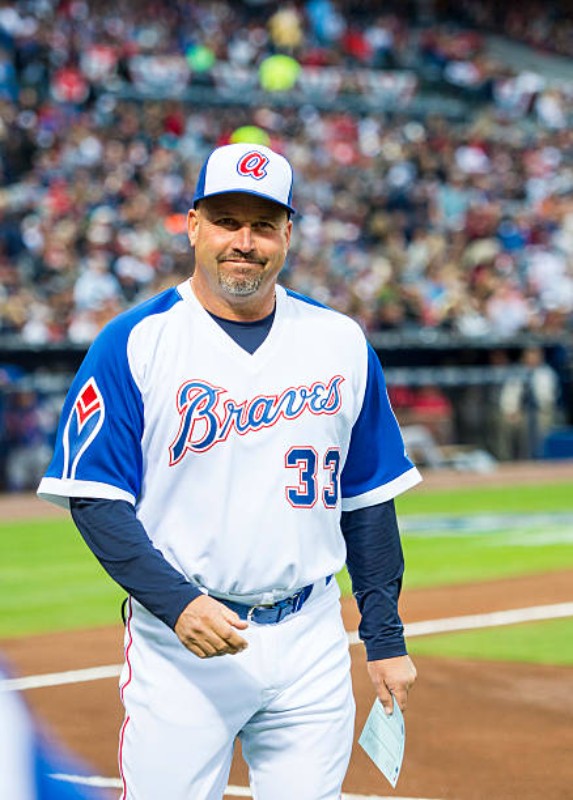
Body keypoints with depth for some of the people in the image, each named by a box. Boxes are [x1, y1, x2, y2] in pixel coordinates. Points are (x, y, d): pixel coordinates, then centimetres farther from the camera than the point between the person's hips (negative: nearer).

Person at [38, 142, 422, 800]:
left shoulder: (340, 343, 8)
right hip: (179, 640, -3)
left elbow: (368, 497, 13)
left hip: (311, 645, 3)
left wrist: (385, 636, 10)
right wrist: (177, 603, -20)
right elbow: (95, 499, -7)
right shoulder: (134, 343, -3)